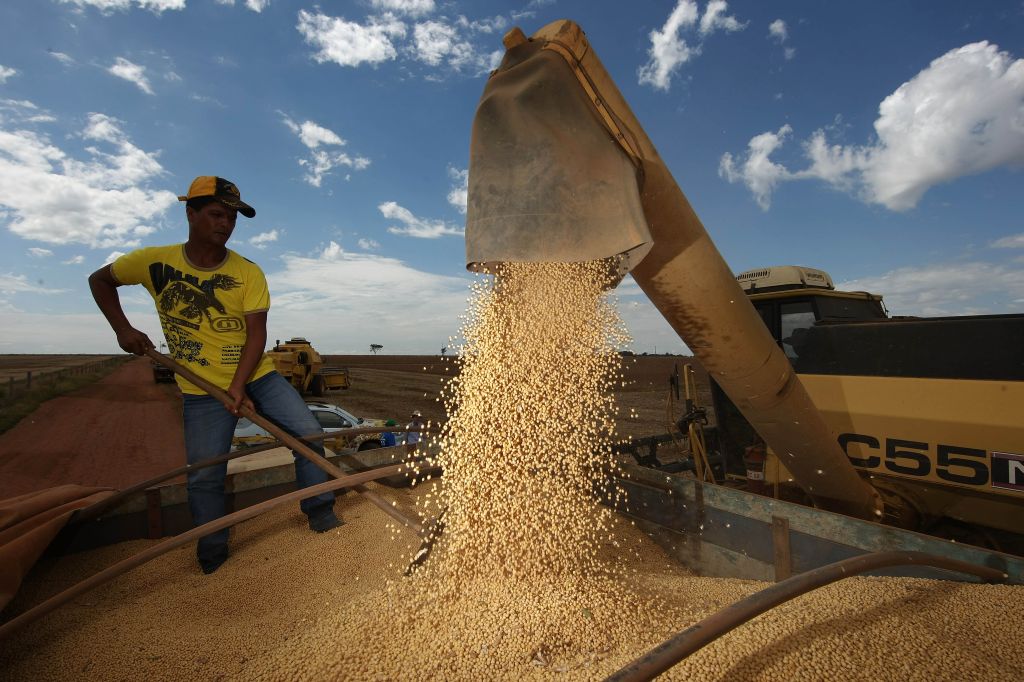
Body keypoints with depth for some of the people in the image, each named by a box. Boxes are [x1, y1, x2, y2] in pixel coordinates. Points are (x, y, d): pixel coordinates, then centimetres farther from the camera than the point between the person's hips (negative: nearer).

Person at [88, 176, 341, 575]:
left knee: (308, 432, -7)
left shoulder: (248, 272, -8)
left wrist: (238, 385, -22)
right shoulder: (154, 261, -5)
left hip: (256, 376, 1)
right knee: (203, 476, 2)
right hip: (201, 390, 0)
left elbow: (256, 333, -13)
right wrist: (122, 328, -2)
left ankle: (319, 511, 12)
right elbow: (100, 281, 13)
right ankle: (212, 556, 24)